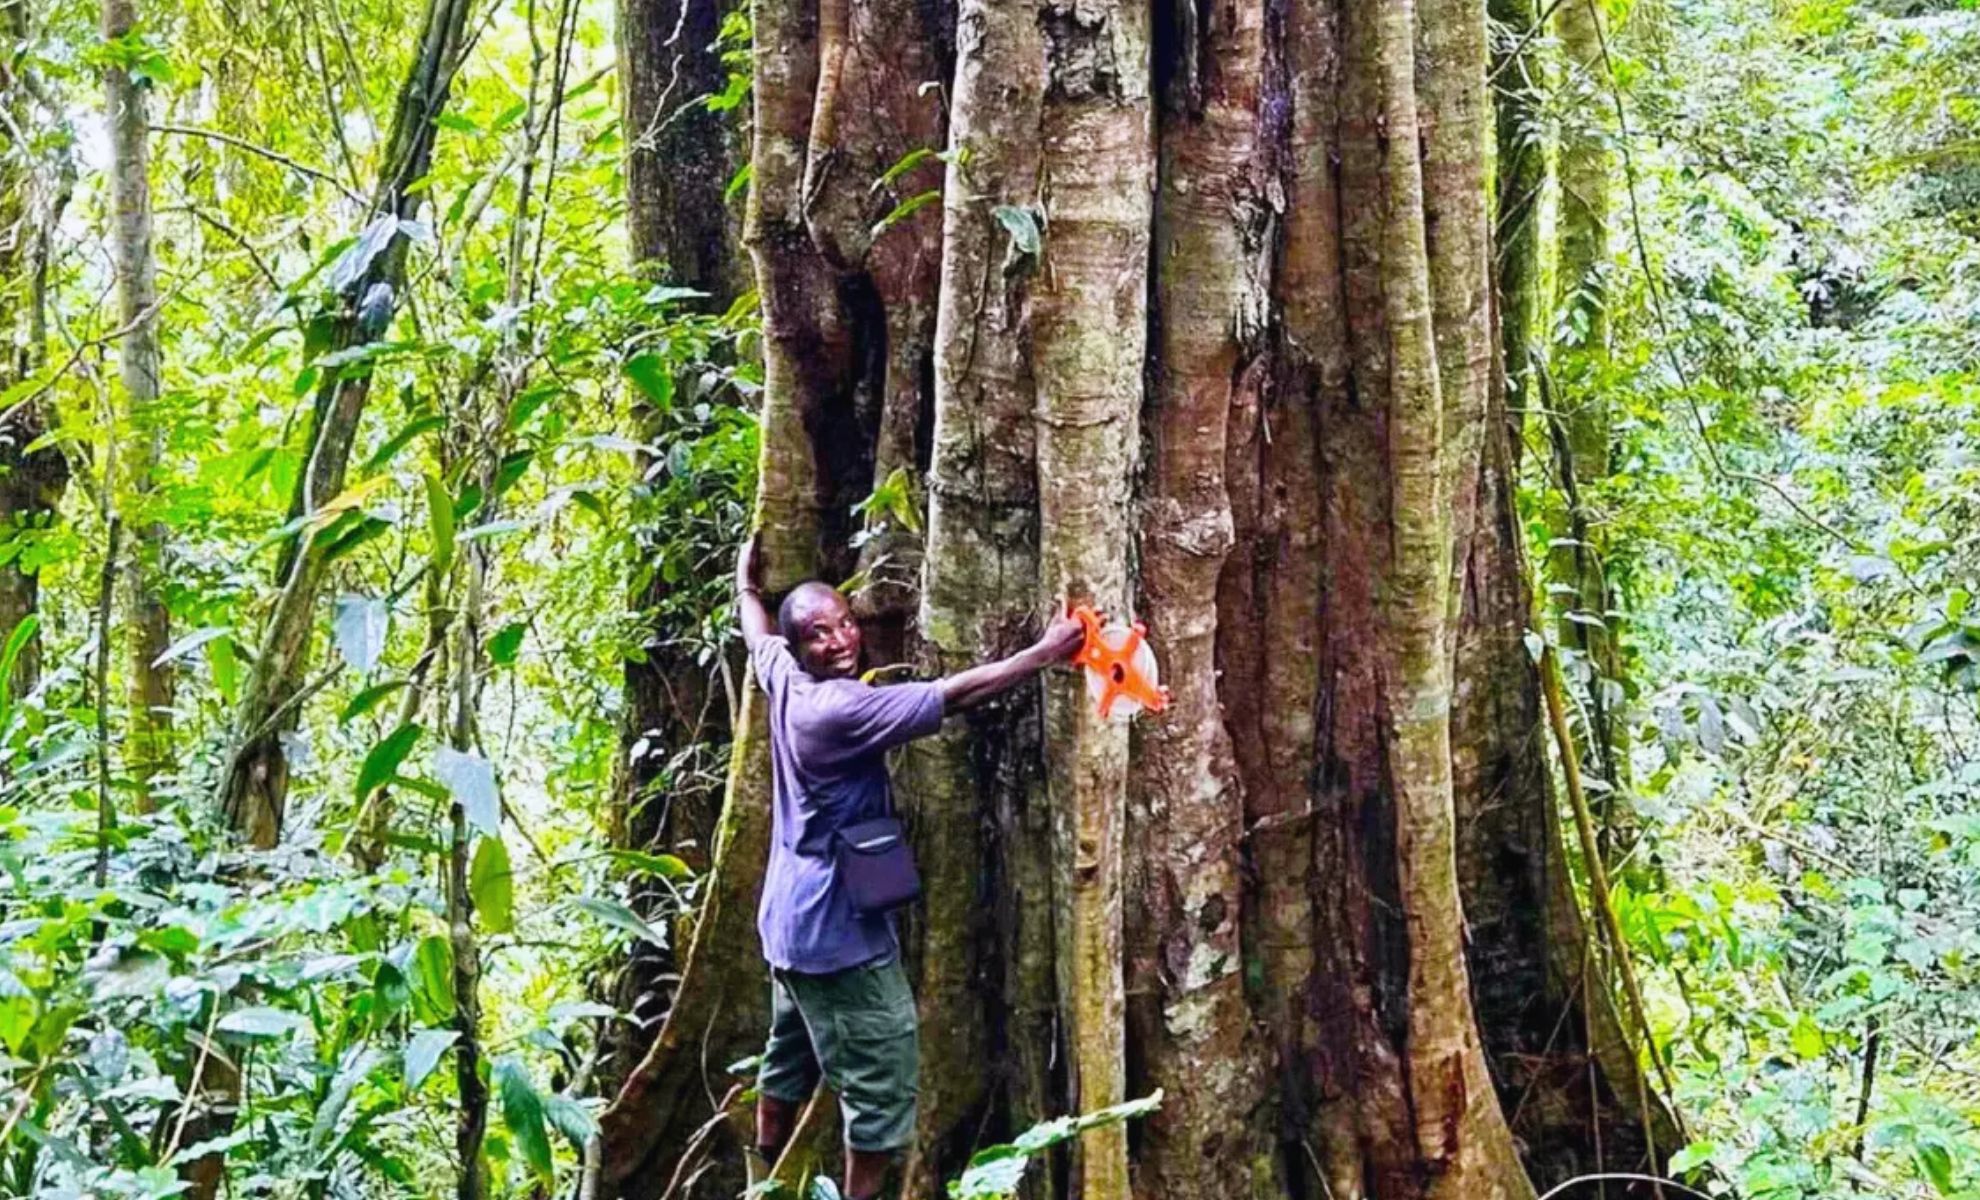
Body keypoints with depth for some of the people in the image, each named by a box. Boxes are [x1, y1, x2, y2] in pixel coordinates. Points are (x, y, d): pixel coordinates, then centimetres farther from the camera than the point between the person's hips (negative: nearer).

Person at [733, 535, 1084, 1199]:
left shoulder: (783, 680, 1)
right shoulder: (841, 709, -23)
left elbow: (756, 632, 25)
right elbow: (955, 694, -26)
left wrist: (748, 585, 44)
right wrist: (1045, 652, -22)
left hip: (792, 920, 10)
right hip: (839, 929, -10)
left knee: (790, 1060, 23)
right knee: (882, 1080, -3)